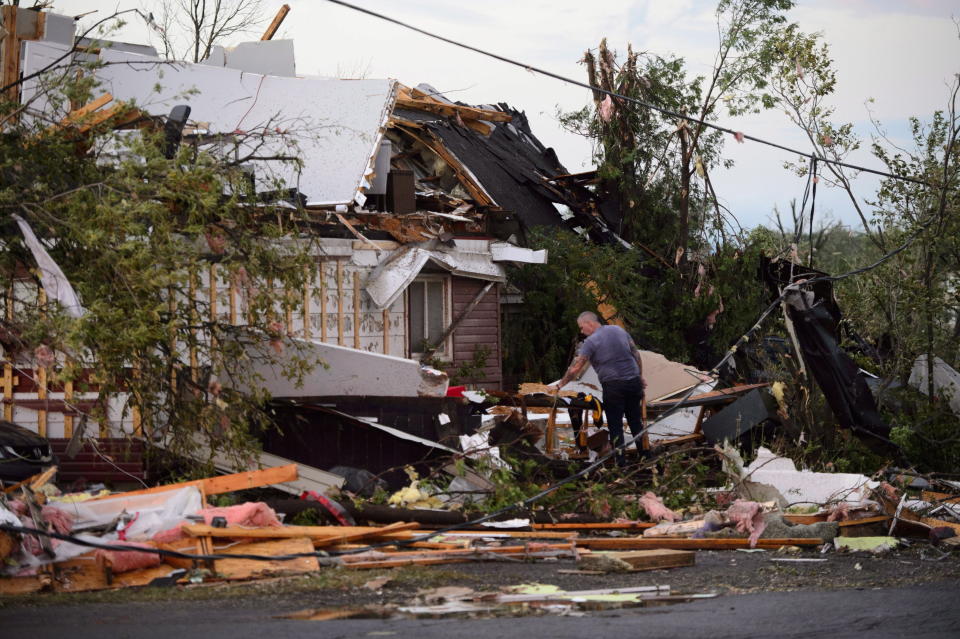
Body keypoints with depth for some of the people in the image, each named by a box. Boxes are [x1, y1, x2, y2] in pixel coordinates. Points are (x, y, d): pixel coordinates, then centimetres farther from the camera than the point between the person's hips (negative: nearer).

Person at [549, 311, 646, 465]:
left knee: (615, 424, 3)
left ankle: (620, 460, 3)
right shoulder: (619, 330, 9)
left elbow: (575, 368, -9)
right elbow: (636, 353, 12)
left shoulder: (591, 342, -8)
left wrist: (559, 385, 0)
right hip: (634, 382, 5)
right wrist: (640, 376, 20)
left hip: (613, 385, -5)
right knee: (635, 419, 16)